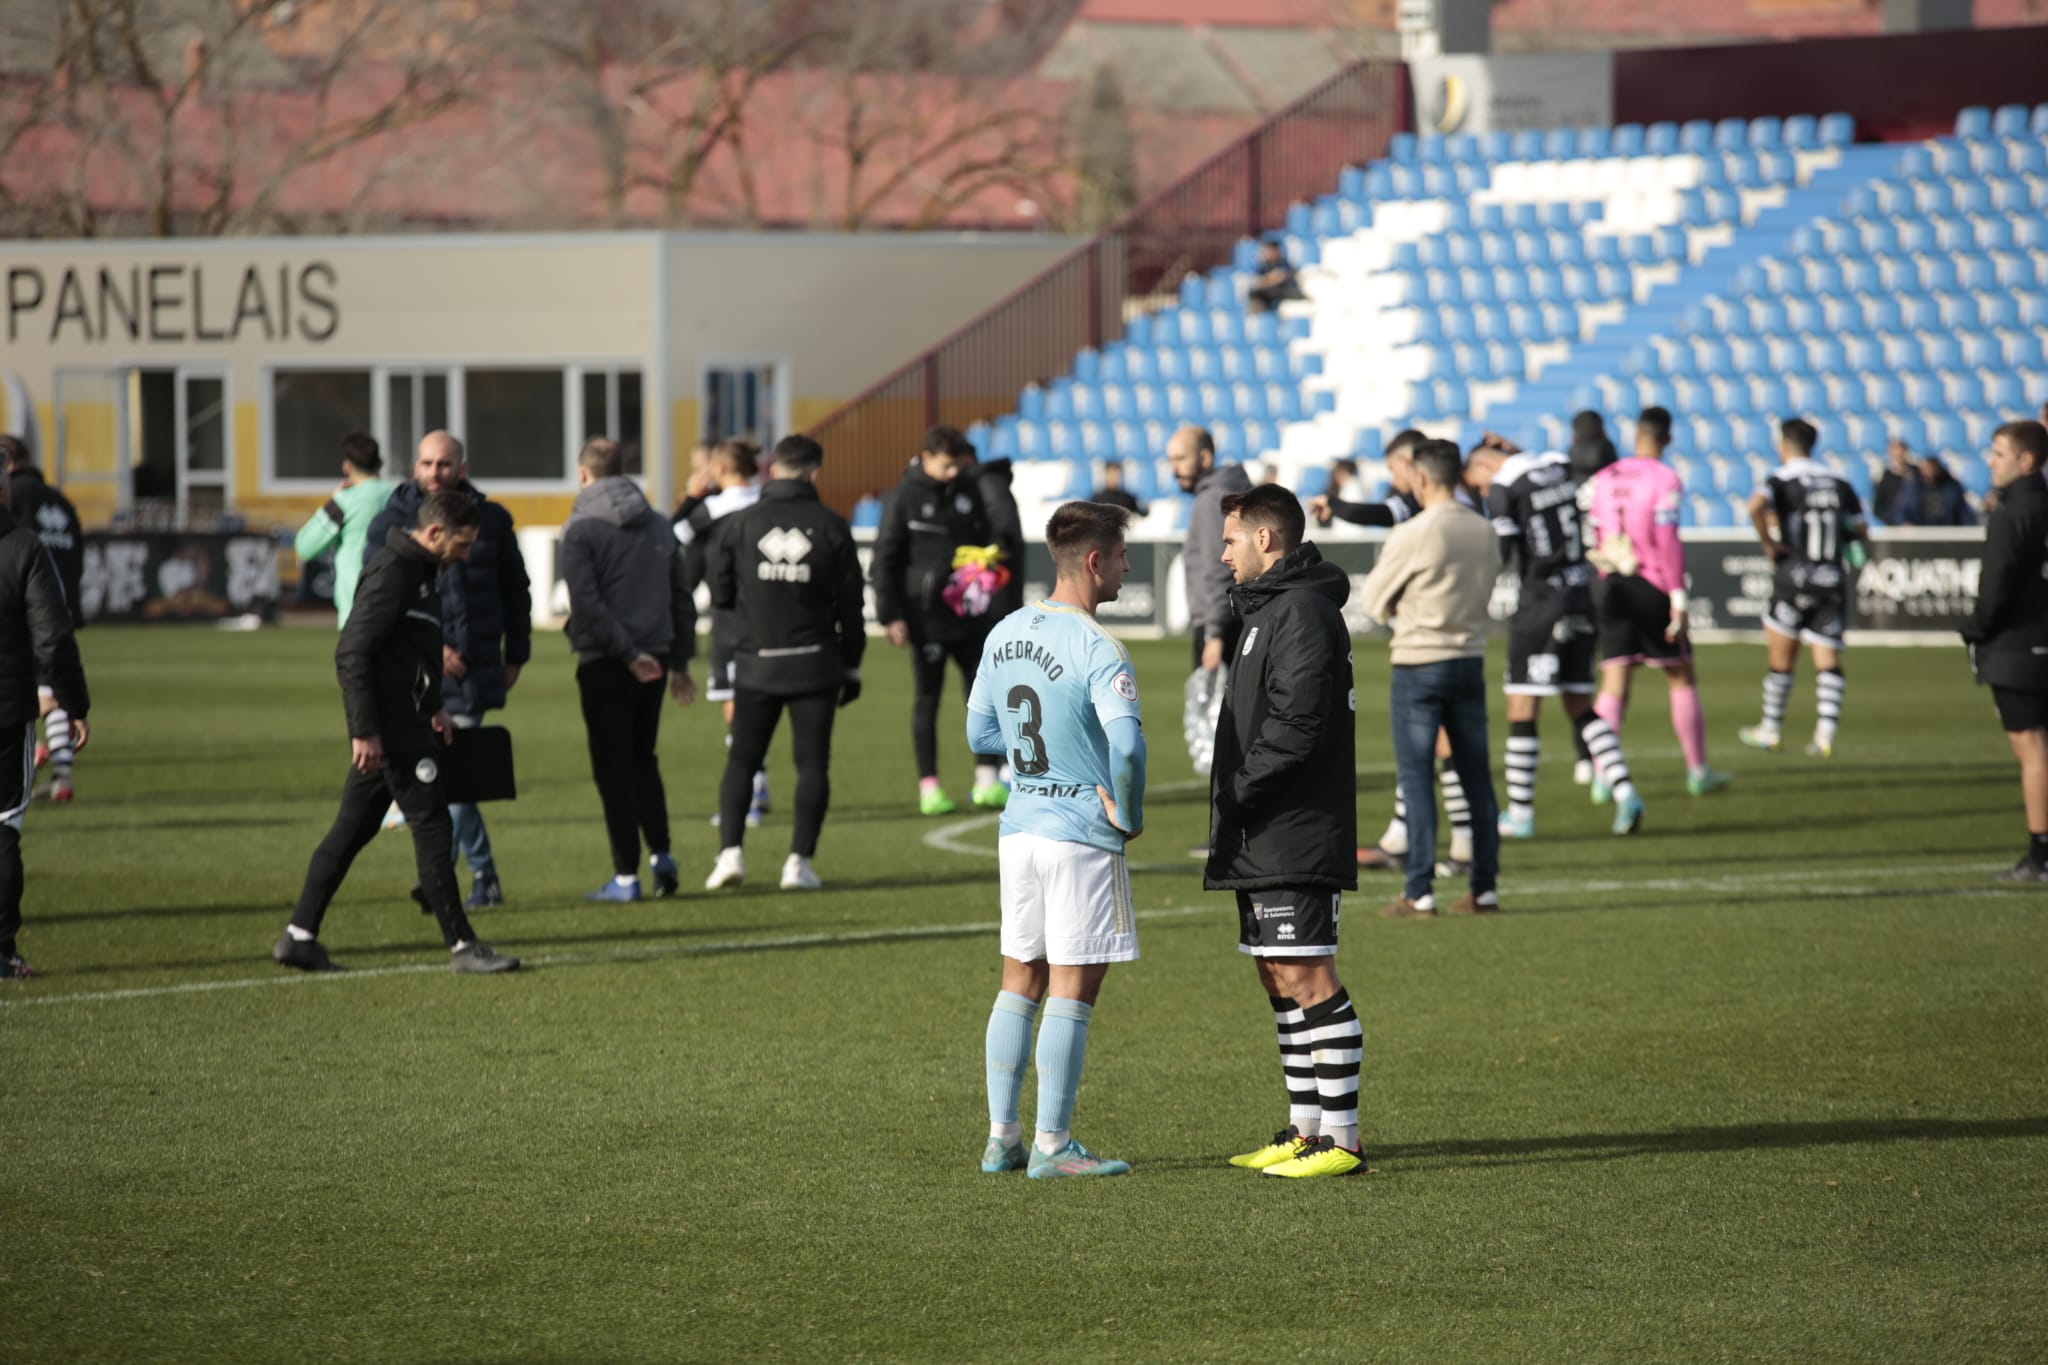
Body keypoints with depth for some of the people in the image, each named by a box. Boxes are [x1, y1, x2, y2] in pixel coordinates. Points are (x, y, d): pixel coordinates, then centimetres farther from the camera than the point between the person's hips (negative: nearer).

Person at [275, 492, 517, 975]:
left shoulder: (417, 572, 16)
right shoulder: (390, 574, -16)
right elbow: (351, 653, -20)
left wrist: (432, 707, 22)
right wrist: (364, 730, -22)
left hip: (402, 719, 10)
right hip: (388, 726, -10)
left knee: (353, 828, 11)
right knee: (431, 824, -6)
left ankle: (299, 936, 14)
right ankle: (461, 945, -3)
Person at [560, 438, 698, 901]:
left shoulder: (582, 529, -7)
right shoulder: (658, 526, 12)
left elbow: (586, 604, -17)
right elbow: (682, 598, 14)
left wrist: (626, 652, -14)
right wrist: (680, 661, 18)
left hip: (606, 663, -5)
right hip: (654, 657, 5)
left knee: (614, 767, 0)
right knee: (643, 759, 20)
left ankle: (626, 875, 0)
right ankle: (661, 854, 8)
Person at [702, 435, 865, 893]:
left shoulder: (737, 525, -1)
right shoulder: (832, 528, -1)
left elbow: (720, 594, 4)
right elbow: (850, 604, 3)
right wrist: (851, 667, 12)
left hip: (756, 664, 1)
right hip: (815, 665, -1)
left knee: (741, 761, 10)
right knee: (812, 763, 5)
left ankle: (730, 851, -3)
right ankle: (799, 860, -3)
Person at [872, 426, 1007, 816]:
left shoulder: (967, 490, 8)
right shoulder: (906, 497, -5)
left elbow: (985, 539, 21)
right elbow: (885, 559, -5)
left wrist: (987, 564, -1)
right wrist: (891, 615, -9)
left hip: (970, 612, 4)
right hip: (926, 616, -4)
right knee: (927, 698, 3)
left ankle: (988, 779, 9)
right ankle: (929, 787, 7)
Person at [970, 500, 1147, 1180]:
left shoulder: (1004, 634, 7)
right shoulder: (1098, 650, -17)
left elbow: (979, 732, 16)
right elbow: (1126, 746, -28)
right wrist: (1129, 814, -13)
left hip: (1019, 828, 7)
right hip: (1082, 837, -7)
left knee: (1020, 983, 14)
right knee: (1072, 991, 0)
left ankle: (1001, 1137, 17)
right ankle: (1052, 1144, 2)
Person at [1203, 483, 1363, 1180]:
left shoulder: (1304, 612, -14)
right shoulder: (1268, 608, 20)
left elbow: (1296, 725, -23)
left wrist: (1236, 795, -15)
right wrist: (1232, 811, 13)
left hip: (1295, 838, -11)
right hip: (1262, 843, 11)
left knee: (1307, 978, -10)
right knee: (1278, 979, 12)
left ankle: (1340, 1138, -9)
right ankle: (1304, 1128, 18)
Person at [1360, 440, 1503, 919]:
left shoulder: (1412, 535, -14)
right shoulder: (1486, 533, 2)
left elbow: (1375, 601, -5)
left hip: (1419, 664, -5)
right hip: (1471, 659, 5)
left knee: (1416, 776, -1)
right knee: (1476, 776, 10)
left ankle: (1419, 892, -4)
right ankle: (1485, 887, 12)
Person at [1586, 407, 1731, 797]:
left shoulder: (1603, 478, 8)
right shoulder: (1665, 479, -8)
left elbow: (1591, 538, 8)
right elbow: (1668, 542, -14)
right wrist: (1678, 601, -13)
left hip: (1611, 589, 4)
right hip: (1653, 589, -4)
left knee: (1613, 687, 2)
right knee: (1682, 678, 10)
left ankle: (1602, 778, -9)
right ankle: (1697, 771, 17)